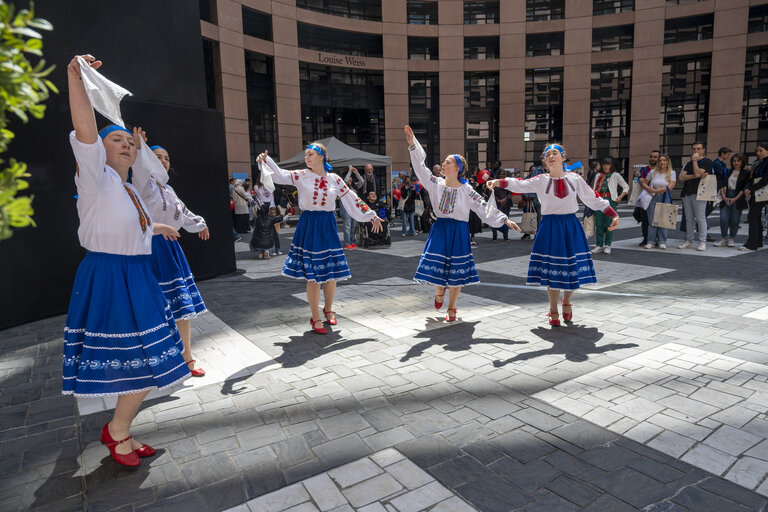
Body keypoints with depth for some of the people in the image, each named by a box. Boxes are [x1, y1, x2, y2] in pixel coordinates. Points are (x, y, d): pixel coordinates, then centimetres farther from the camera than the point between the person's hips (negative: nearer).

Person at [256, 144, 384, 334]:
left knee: (331, 272, 6)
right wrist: (266, 161, -24)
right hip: (309, 226, -2)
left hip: (328, 227, 2)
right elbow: (280, 175, -6)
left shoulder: (334, 179, 4)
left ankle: (328, 309, 30)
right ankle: (315, 318, 11)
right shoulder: (301, 176, 1)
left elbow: (352, 199, 7)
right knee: (313, 274, -2)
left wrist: (372, 215, 7)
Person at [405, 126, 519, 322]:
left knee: (456, 270, 3)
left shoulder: (467, 190, -4)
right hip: (440, 230, 2)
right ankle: (439, 291, 35)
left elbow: (485, 208, -4)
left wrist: (505, 219, -11)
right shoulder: (437, 184, 2)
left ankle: (451, 308, 19)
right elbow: (420, 167, -1)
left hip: (459, 232, -2)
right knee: (436, 266, 0)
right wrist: (412, 145, -8)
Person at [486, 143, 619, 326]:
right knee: (552, 270, 2)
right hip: (550, 227, -1)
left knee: (573, 267, 3)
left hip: (571, 227, 1)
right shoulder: (541, 181, 0)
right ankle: (553, 311, 21)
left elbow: (593, 199, 8)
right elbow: (520, 185, -14)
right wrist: (499, 182, -30)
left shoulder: (575, 179, 4)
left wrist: (614, 214, 3)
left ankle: (567, 301, 33)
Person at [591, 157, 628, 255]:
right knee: (599, 224, 1)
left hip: (610, 200, -3)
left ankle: (607, 245, 6)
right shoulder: (598, 175, 16)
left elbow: (626, 187, 8)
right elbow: (594, 189, 16)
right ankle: (599, 245, 8)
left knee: (609, 223, -3)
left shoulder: (615, 175, 6)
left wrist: (620, 197, -3)